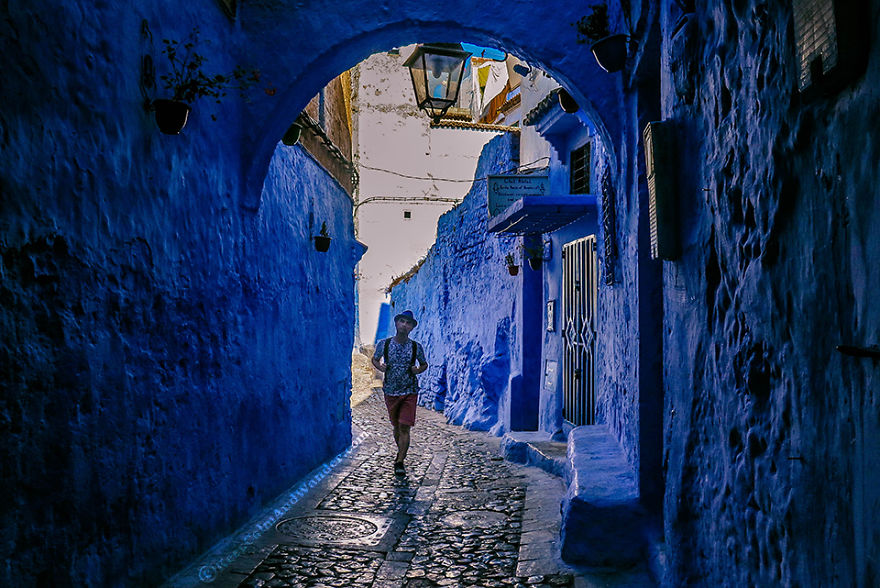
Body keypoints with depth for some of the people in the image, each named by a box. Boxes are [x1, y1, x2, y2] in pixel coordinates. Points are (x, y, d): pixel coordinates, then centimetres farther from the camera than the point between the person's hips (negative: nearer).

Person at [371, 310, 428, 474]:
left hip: (410, 392, -1)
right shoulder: (384, 344, -3)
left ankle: (399, 462, -5)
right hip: (390, 392, 1)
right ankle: (401, 452, 37)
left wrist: (418, 371, -9)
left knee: (404, 427, -10)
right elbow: (375, 359, 14)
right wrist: (380, 367, -7)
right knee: (396, 426, 13)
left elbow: (424, 364, 13)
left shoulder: (416, 347, -3)